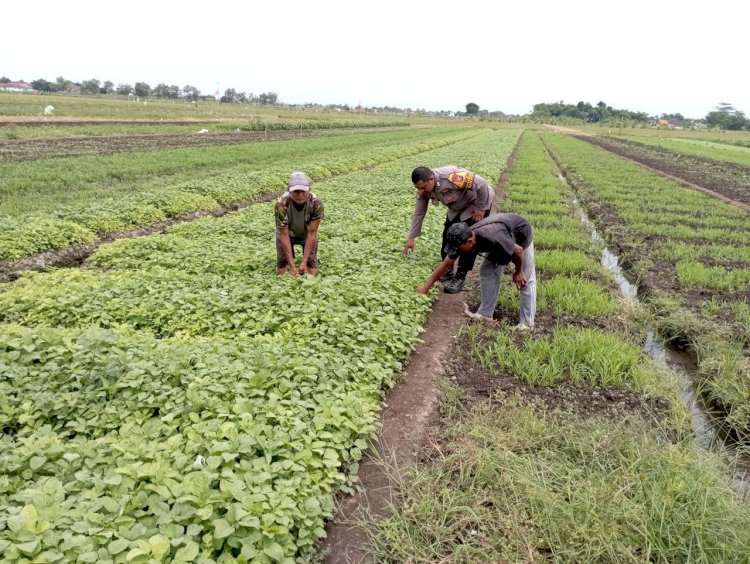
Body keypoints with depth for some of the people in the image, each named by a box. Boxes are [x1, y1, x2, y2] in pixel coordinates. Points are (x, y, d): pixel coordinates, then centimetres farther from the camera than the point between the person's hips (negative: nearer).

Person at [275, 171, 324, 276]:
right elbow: (284, 236, -29)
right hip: (286, 234, -1)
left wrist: (304, 262, -29)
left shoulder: (316, 203, -33)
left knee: (312, 273, -4)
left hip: (307, 234, 1)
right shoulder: (281, 204, -35)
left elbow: (312, 233, -26)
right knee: (281, 273, -2)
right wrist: (292, 265, -31)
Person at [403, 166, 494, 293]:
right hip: (457, 208, 7)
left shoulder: (450, 177, -41)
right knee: (448, 236, 5)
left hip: (478, 202, -7)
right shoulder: (423, 189, -17)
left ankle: (460, 278, -5)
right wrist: (411, 238, -7)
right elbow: (419, 213, -6)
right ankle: (447, 272, 20)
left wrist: (481, 209, -24)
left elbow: (481, 184, -35)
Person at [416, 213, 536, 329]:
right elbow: (446, 264, -13)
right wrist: (426, 287, -11)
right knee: (487, 271, 0)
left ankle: (527, 323, 3)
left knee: (525, 279, -4)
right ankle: (486, 314, 9)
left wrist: (518, 272, -11)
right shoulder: (462, 239, -23)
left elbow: (518, 250, -29)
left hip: (521, 233, -6)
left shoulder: (492, 239, -44)